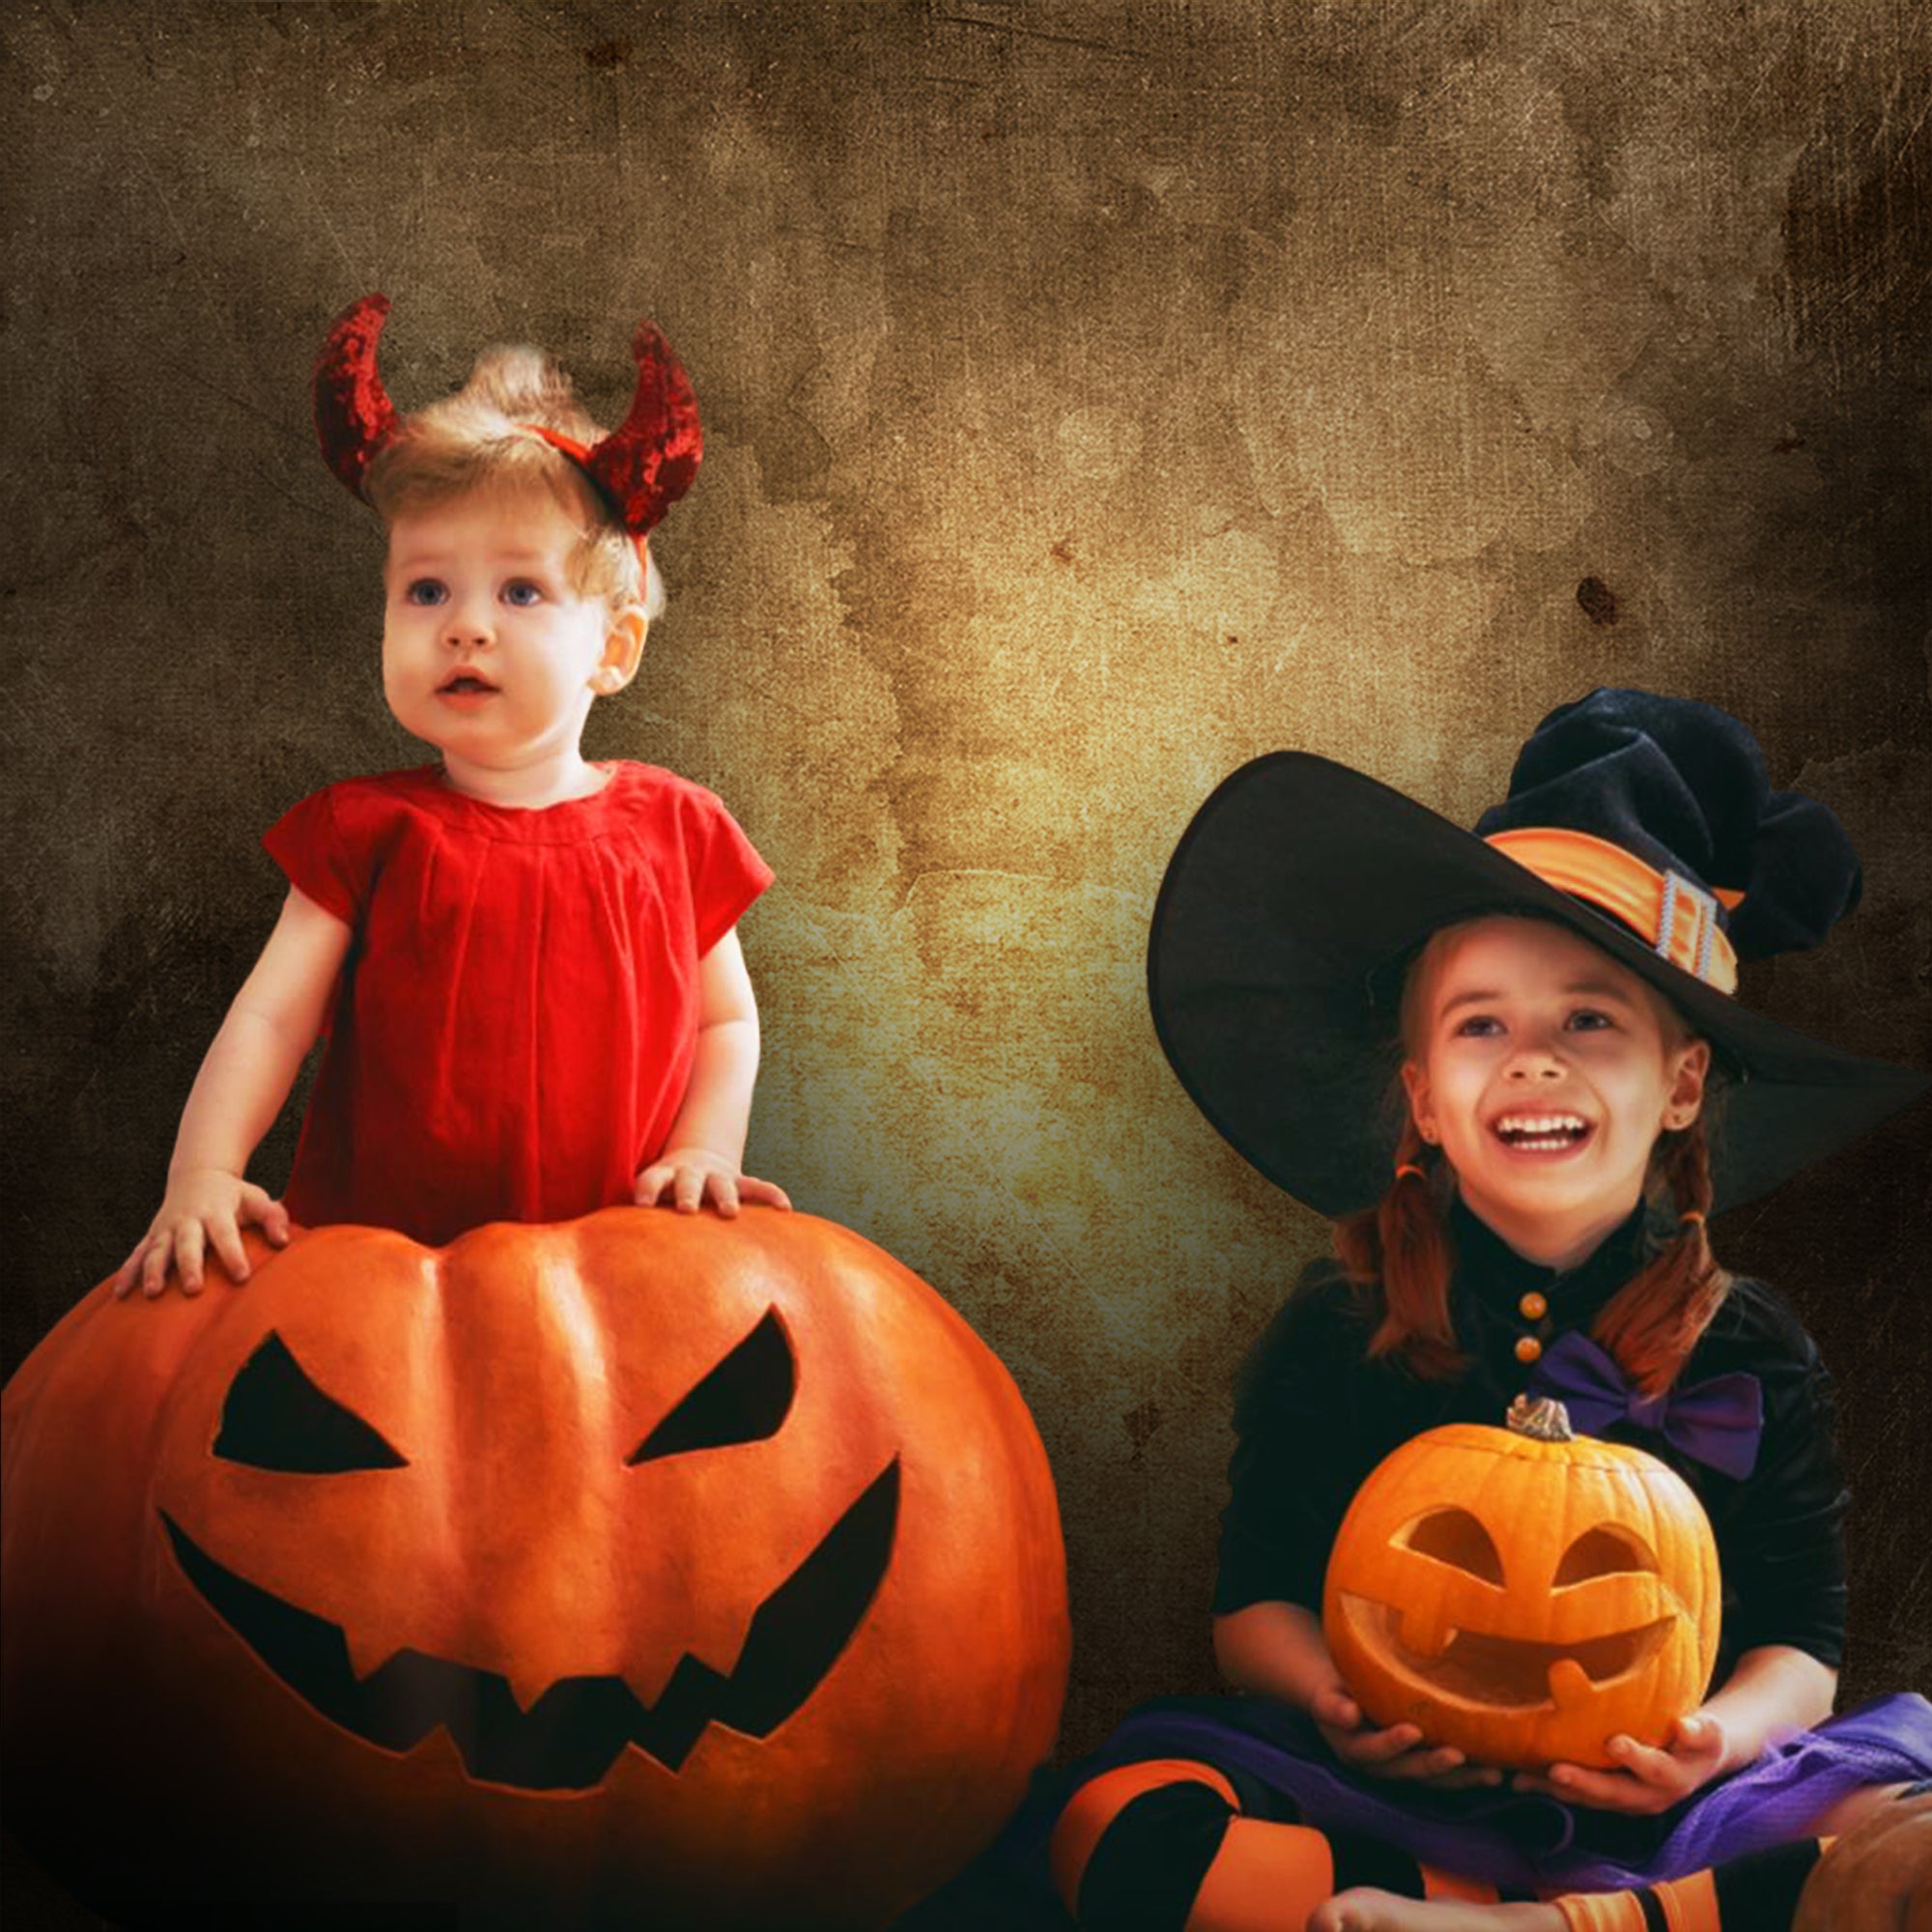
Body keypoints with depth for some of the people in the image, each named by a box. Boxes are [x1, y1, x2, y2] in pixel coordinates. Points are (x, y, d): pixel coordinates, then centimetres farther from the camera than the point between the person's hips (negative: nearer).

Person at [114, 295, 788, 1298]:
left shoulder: (672, 829, 7)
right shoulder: (370, 831, 5)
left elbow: (726, 1022, 13)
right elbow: (269, 1016, 0)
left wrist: (704, 1154, -5)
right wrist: (202, 1174, -15)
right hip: (382, 1262, 0)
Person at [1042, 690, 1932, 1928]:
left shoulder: (1755, 1358, 4)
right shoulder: (1339, 1335, 3)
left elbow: (1800, 1639, 6)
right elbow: (1258, 1598, 6)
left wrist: (1723, 1732, -17)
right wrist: (1332, 1699, -16)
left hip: (1658, 1813, 1)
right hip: (1395, 1800, 0)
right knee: (1116, 1824, -26)